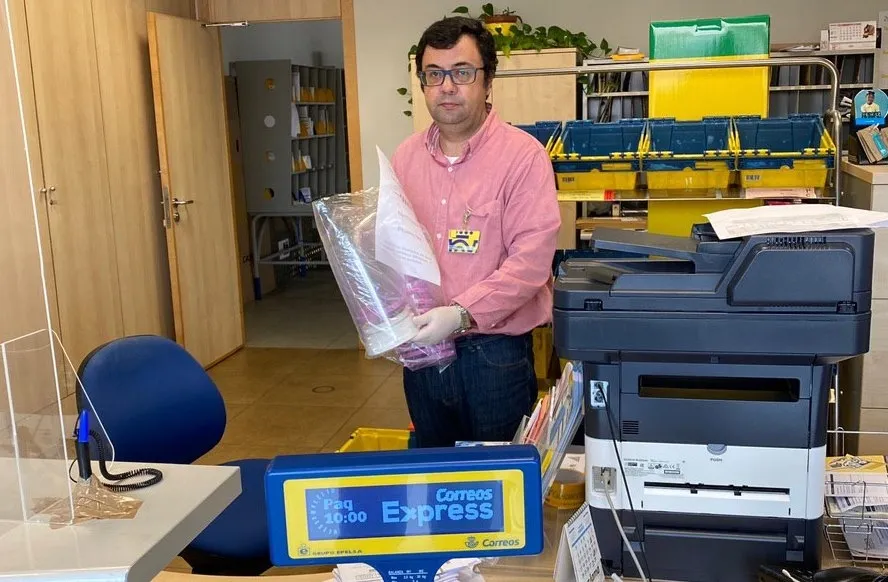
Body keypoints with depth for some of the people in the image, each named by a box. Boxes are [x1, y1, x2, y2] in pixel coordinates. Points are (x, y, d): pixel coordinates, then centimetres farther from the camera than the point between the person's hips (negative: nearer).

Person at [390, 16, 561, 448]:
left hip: (495, 354, -5)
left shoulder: (522, 155, -10)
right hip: (422, 350, 5)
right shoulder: (405, 157, 6)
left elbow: (531, 257, -17)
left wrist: (462, 314, -25)